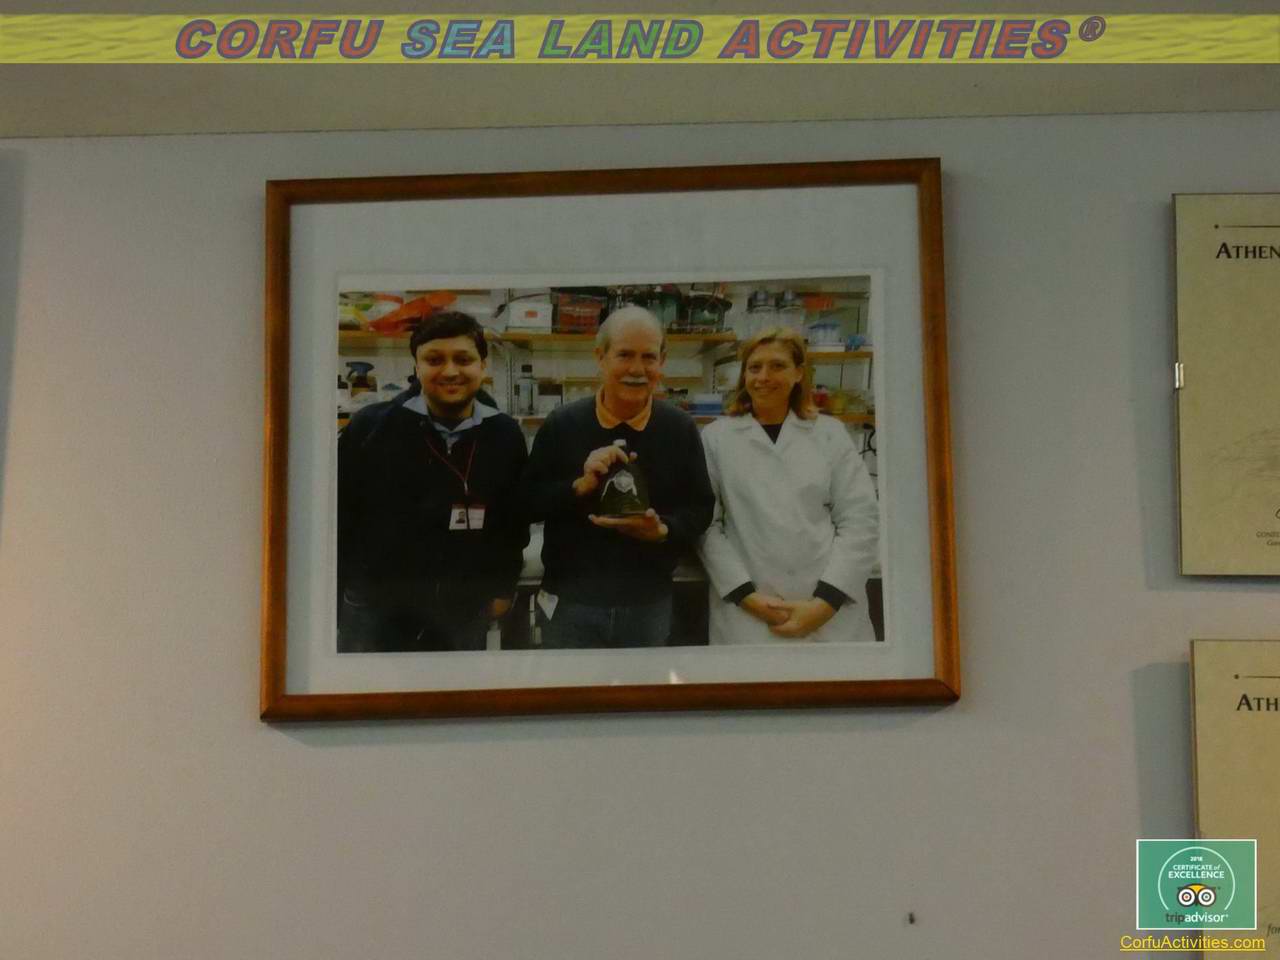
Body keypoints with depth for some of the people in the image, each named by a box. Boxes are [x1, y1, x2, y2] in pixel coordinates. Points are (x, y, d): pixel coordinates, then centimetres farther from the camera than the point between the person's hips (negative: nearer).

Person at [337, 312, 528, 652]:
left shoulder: (505, 435, 1)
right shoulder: (371, 427, -7)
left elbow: (515, 521, 12)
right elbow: (338, 519, -2)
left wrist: (503, 588, 13)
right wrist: (330, 604, -1)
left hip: (466, 615, 2)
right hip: (374, 611, -2)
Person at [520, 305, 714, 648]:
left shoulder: (681, 428, -1)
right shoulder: (561, 424, -4)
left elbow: (700, 508, 4)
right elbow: (528, 503, -3)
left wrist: (663, 532, -16)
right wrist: (580, 485, -19)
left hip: (650, 604, 2)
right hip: (571, 602, -1)